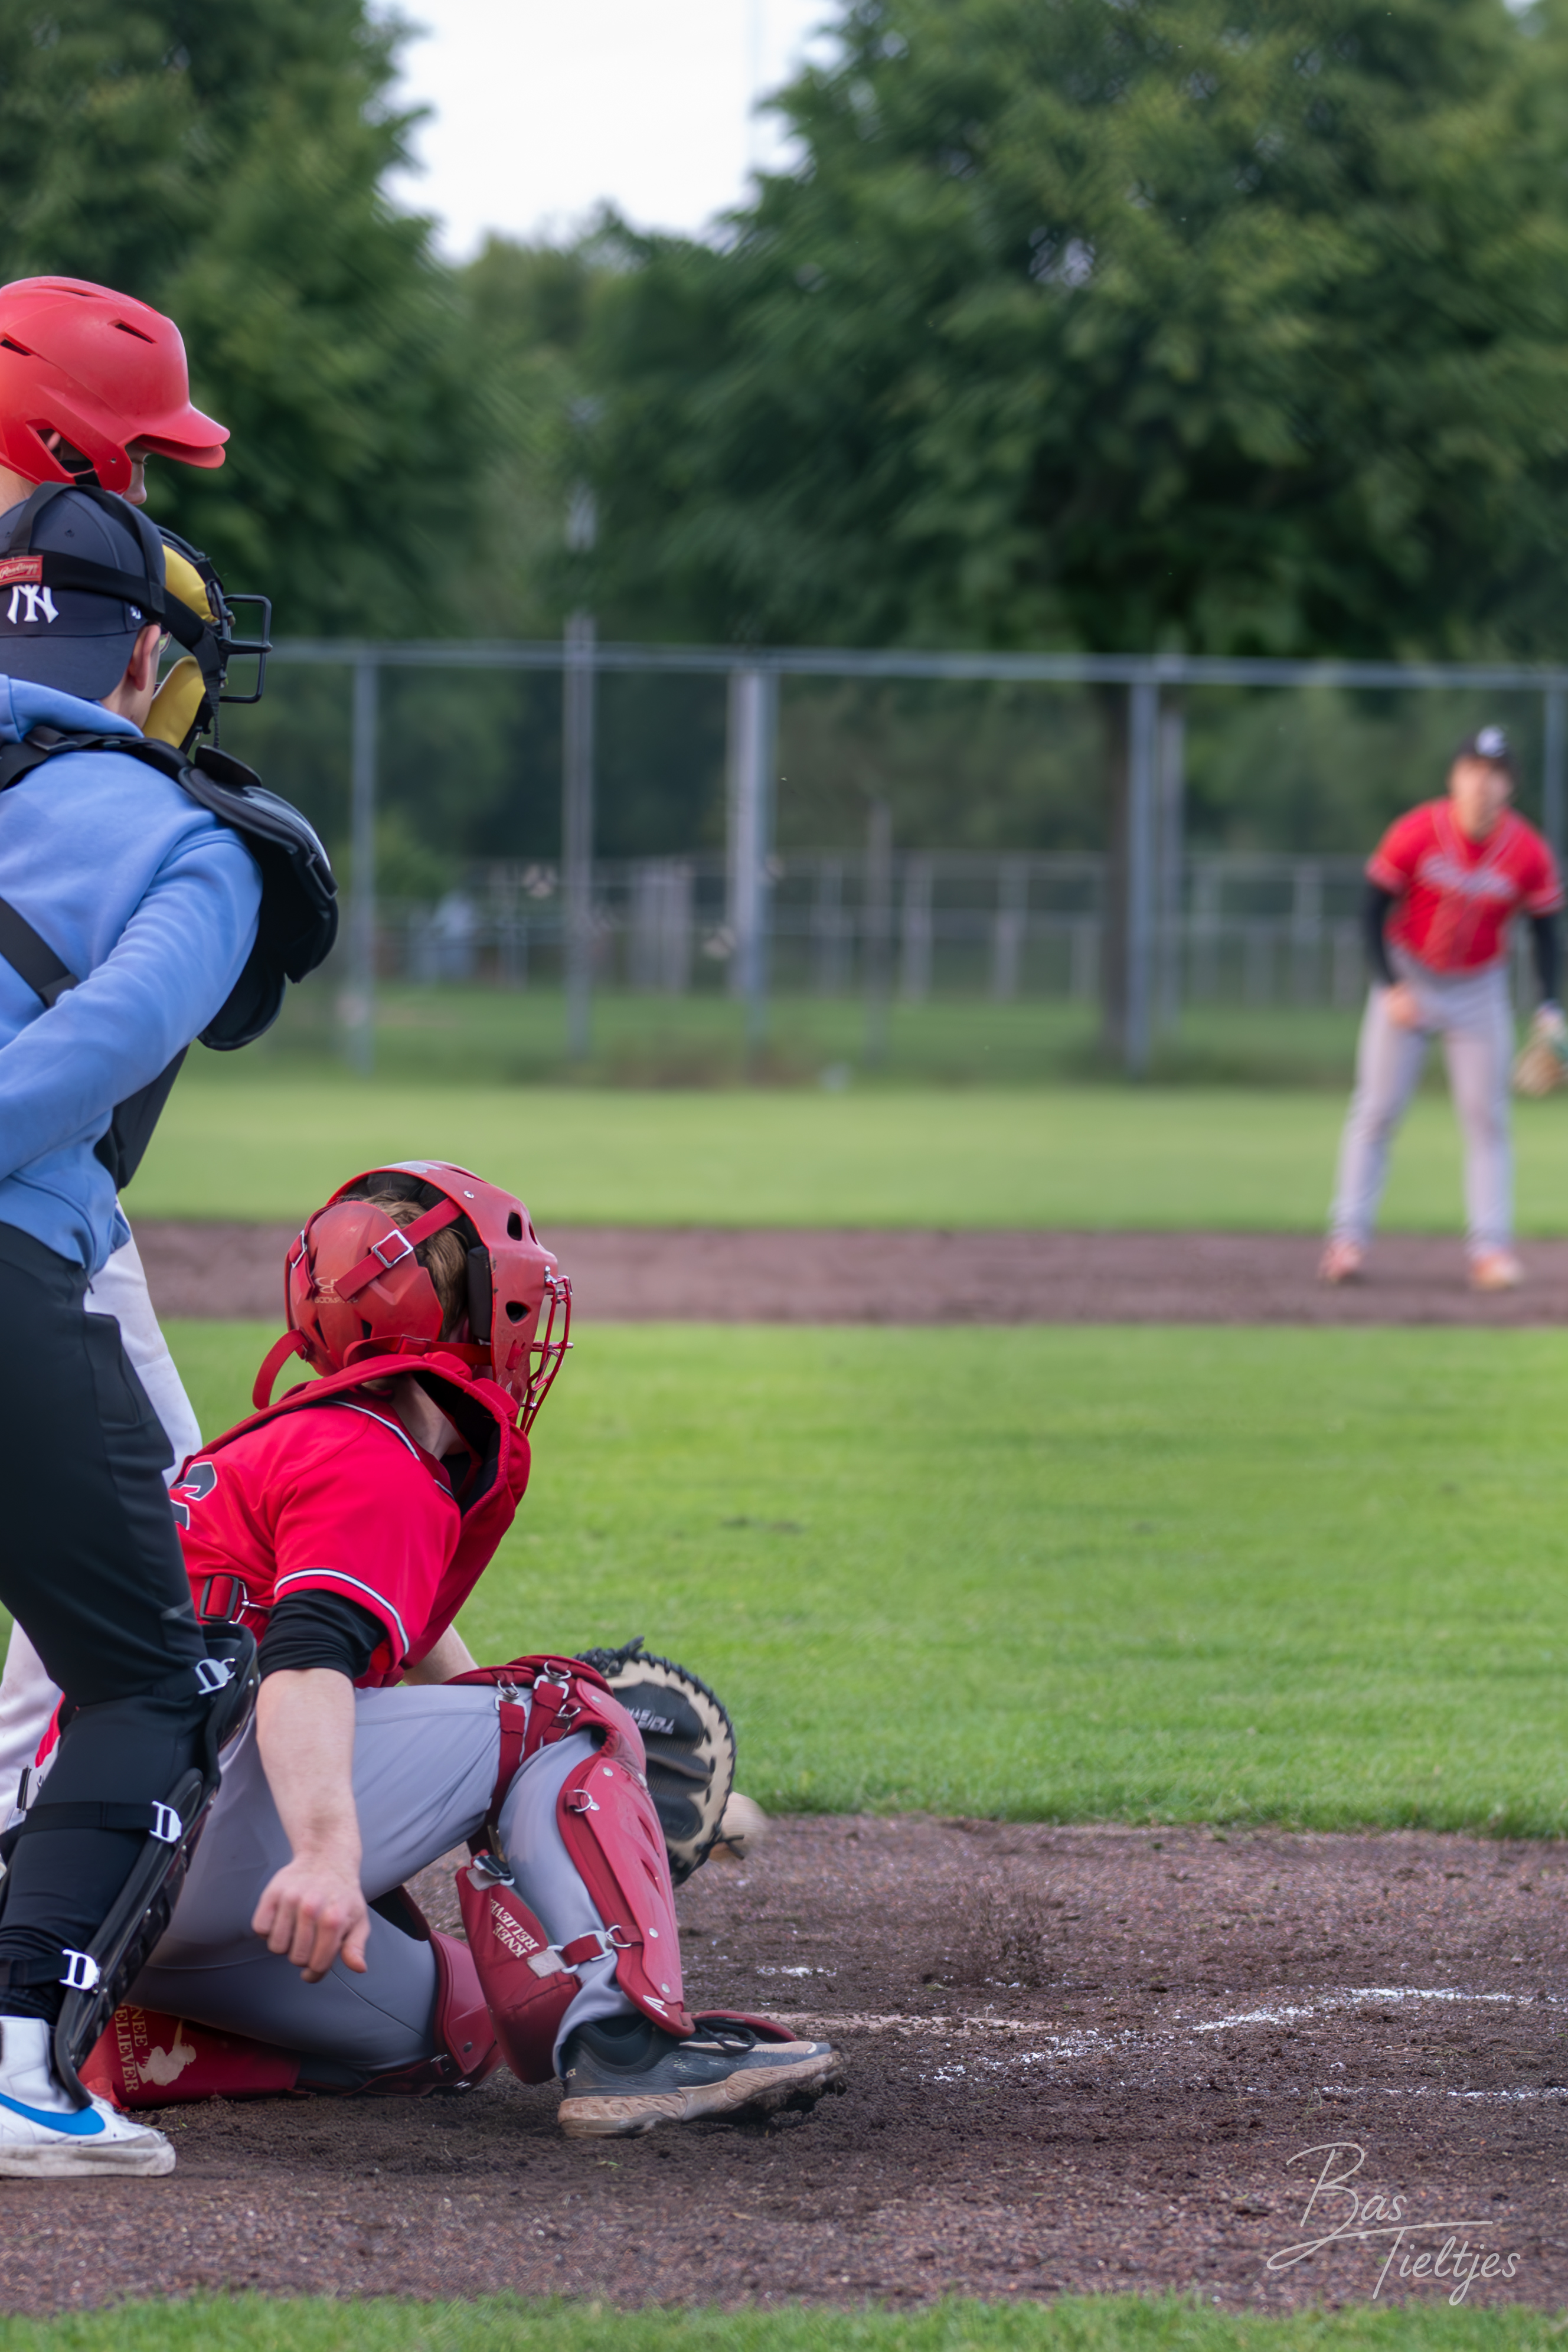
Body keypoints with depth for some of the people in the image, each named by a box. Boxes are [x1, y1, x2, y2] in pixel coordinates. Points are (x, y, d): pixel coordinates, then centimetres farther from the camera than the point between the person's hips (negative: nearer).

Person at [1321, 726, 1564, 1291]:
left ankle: (1492, 1246, 0)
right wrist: (1391, 988, -19)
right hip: (1408, 979, -1)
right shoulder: (1415, 835, -19)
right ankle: (1349, 1237, 3)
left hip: (1479, 989, 1)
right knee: (1377, 1109, -2)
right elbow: (1376, 910, -10)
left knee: (1486, 1117, -2)